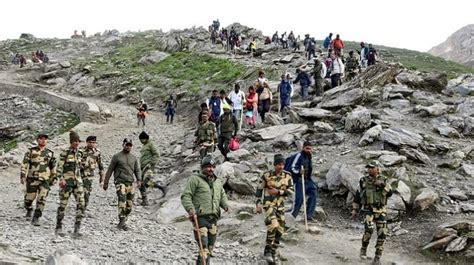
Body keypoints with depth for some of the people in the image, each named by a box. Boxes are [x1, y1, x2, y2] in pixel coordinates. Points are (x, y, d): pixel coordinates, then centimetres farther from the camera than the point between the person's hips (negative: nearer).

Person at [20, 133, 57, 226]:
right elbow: (24, 164, -1)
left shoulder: (50, 153, 9)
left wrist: (54, 178, 13)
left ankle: (36, 218, -3)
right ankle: (29, 210, 36)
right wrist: (22, 176, -9)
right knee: (29, 198, 4)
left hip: (45, 180, 1)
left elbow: (53, 166, 16)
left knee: (41, 200, -10)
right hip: (32, 179, -1)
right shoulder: (31, 151, 2)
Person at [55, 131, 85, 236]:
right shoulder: (65, 153, -6)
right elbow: (59, 167, -10)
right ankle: (59, 227, 18)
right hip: (66, 182, -4)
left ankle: (77, 229, -7)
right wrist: (61, 179, -22)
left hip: (78, 182, 4)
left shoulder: (80, 153, 10)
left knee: (81, 204, -9)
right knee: (63, 205, 2)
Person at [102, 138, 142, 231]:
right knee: (122, 201, -22)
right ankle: (122, 222, -23)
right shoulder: (116, 157, 3)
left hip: (130, 183, 5)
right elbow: (110, 170, 5)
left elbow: (137, 170, 13)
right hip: (120, 182, -5)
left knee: (129, 205, 3)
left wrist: (139, 180, -4)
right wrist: (106, 182, 3)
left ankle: (122, 223, 13)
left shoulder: (134, 158, 16)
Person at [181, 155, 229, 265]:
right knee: (204, 248, -17)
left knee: (210, 249, 10)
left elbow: (222, 196, 29)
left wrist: (225, 205, 7)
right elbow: (185, 196, -3)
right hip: (200, 217, -7)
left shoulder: (218, 182, 22)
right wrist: (190, 209, -20)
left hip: (213, 219, 7)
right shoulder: (195, 179, 1)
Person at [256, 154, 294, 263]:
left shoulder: (287, 176, 1)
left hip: (280, 205, 4)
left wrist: (278, 192, -14)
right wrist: (258, 204, -5)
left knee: (279, 231, 4)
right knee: (273, 225, -25)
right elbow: (259, 190, 1)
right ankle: (267, 250, -9)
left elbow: (291, 191, -2)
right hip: (269, 204, -4)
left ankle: (272, 253, 20)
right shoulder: (266, 175, -7)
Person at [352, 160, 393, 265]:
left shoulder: (383, 180, 2)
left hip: (380, 212, 2)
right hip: (368, 210, -2)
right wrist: (355, 211, 7)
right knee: (369, 229, -25)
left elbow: (390, 193, -9)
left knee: (382, 234, -3)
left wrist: (382, 185, -23)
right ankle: (364, 249, -1)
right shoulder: (364, 181, 0)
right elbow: (357, 196, 7)